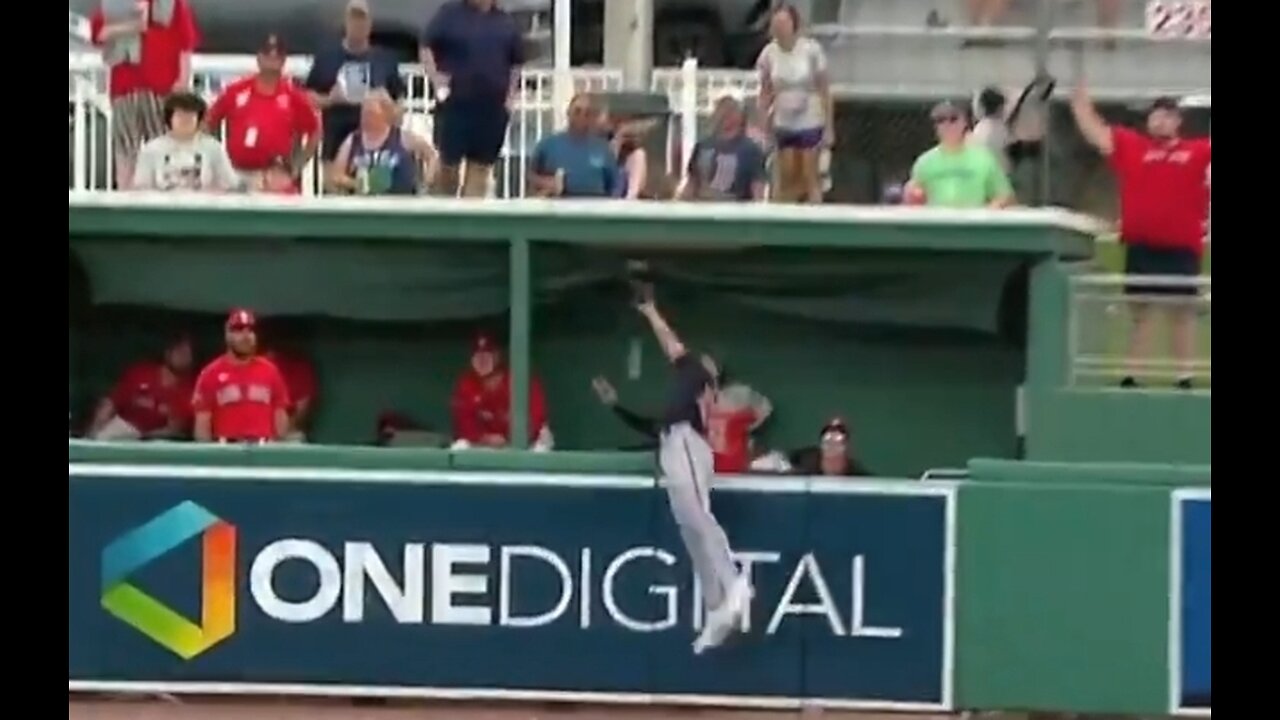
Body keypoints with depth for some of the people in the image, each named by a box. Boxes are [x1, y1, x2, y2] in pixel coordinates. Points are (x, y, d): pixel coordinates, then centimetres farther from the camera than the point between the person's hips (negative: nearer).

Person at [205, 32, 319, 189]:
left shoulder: (295, 97, 2)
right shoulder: (235, 91, 4)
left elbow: (314, 131, 10)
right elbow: (209, 122, 11)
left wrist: (298, 165, 4)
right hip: (234, 174, 1)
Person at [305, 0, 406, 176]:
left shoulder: (385, 60, 8)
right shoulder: (326, 59, 4)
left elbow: (399, 99, 12)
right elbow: (308, 96, 5)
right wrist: (329, 100, -13)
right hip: (337, 143, -1)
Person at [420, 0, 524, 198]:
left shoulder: (506, 22, 10)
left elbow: (517, 62, 20)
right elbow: (425, 48, -2)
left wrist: (511, 94, 9)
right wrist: (437, 83, -10)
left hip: (493, 107, 3)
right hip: (455, 104, -3)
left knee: (481, 167, 1)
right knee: (448, 164, 0)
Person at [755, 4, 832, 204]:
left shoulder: (811, 50, -13)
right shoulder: (769, 53, -5)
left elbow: (824, 91, -8)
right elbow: (765, 93, 6)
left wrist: (829, 128, -9)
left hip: (810, 123, -3)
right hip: (782, 125, 3)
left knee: (811, 180, 0)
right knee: (787, 180, 7)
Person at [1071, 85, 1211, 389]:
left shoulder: (1199, 151, 3)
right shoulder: (1130, 145, 6)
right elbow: (1095, 132, 7)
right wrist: (1081, 102, 3)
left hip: (1181, 246, -1)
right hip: (1140, 246, 1)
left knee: (1183, 312, 6)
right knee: (1140, 312, 8)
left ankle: (1185, 377, 10)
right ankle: (1132, 375, 12)